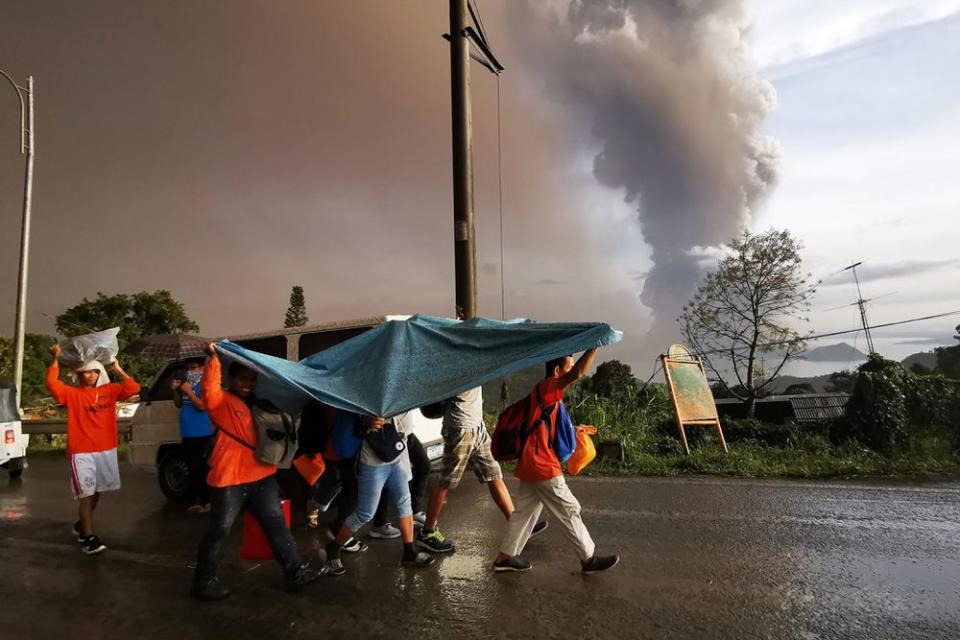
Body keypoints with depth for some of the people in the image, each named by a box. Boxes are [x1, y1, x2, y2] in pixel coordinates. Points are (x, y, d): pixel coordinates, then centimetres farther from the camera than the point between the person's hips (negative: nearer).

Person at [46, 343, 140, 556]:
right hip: (81, 452, -4)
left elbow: (133, 388, -3)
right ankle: (89, 537, -4)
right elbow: (52, 383, -17)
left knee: (97, 491, 16)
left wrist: (117, 369, -3)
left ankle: (82, 525, 37)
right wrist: (56, 359, -13)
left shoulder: (109, 390, 6)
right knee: (86, 493, -7)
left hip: (107, 449, 4)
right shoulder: (72, 393, -2)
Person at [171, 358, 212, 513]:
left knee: (200, 467, -8)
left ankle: (208, 500, 0)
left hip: (201, 434, -8)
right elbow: (179, 404, 17)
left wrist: (188, 391, -17)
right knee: (193, 467, 15)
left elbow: (202, 405, -20)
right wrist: (176, 390, 2)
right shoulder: (187, 382, 11)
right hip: (187, 433, 8)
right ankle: (198, 499, 25)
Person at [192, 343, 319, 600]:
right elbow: (208, 389, -25)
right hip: (229, 479, -6)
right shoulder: (221, 401, -3)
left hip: (262, 476, 7)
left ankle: (296, 571, 11)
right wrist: (214, 358, -28)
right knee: (220, 530, 4)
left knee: (276, 524, 7)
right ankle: (204, 581, 22)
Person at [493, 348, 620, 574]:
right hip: (542, 466, -10)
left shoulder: (547, 393, 15)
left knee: (526, 511, 16)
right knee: (569, 511, 3)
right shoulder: (546, 387, -15)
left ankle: (504, 557, 23)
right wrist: (595, 345, -27)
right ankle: (589, 558, 16)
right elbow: (578, 373, -29)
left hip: (532, 464, 10)